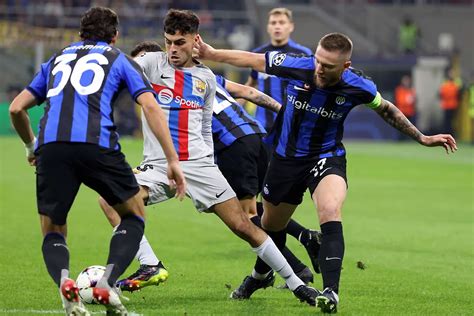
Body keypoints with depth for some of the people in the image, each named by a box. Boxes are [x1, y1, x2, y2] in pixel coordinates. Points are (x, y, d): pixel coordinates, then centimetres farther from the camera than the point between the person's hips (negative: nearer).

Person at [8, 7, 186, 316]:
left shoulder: (57, 59, 30)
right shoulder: (119, 59, 21)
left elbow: (17, 108, 28)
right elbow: (150, 106, 6)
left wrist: (31, 145, 46)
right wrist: (173, 160, 5)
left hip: (52, 146, 2)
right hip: (97, 144, -2)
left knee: (53, 232, 16)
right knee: (134, 217, 18)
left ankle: (64, 280, -17)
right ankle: (107, 284, -6)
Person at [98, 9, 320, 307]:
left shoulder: (206, 77, 12)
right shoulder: (152, 63, 2)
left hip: (199, 164, 2)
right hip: (158, 165, -1)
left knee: (243, 225, -2)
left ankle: (296, 283, 9)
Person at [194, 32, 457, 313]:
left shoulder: (359, 87, -20)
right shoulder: (297, 66, -23)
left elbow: (386, 109, 3)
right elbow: (250, 59, -7)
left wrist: (422, 138, 7)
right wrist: (210, 54, -5)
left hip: (327, 158, -2)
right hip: (287, 159, 2)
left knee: (331, 213, -31)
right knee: (271, 225, 19)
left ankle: (331, 291, -32)